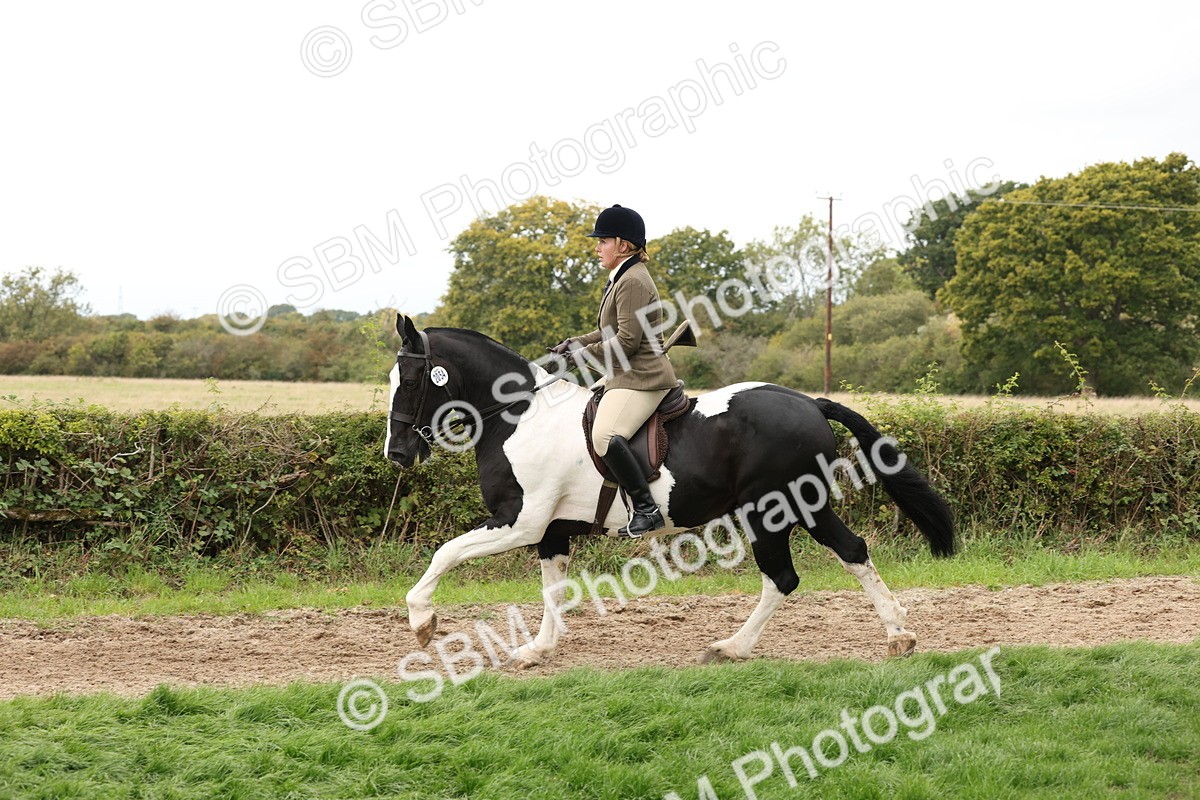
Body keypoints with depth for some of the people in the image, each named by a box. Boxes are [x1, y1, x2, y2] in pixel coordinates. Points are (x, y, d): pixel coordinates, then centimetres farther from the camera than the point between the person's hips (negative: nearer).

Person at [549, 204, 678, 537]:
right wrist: (575, 343, 12)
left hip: (640, 378, -12)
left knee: (605, 435, -30)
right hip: (625, 376, 12)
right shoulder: (622, 278, 19)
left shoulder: (632, 282, -15)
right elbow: (610, 331, 26)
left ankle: (646, 509, -32)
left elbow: (626, 341, -21)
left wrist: (584, 353, -11)